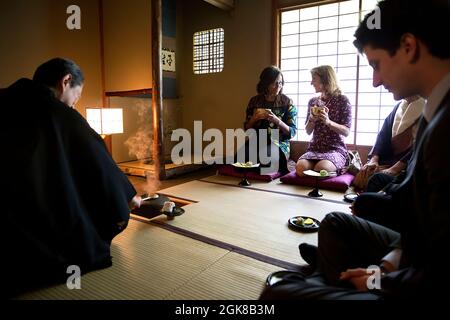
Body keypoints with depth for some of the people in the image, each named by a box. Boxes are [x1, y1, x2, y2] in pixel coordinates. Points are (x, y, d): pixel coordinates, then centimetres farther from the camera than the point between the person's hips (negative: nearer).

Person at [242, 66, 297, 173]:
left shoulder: (287, 102, -1)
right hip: (257, 142, 3)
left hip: (279, 144, -2)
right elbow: (246, 128, 12)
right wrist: (255, 118, -9)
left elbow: (292, 132, -3)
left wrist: (276, 120, -19)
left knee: (261, 159, -33)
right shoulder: (254, 101, 7)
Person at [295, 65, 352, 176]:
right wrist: (312, 119, -11)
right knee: (300, 167, -28)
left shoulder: (342, 100, -1)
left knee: (320, 169, -35)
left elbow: (346, 132, -7)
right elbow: (308, 131, 11)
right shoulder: (313, 102, 12)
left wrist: (328, 122, -24)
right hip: (315, 148, 4)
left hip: (335, 149, -4)